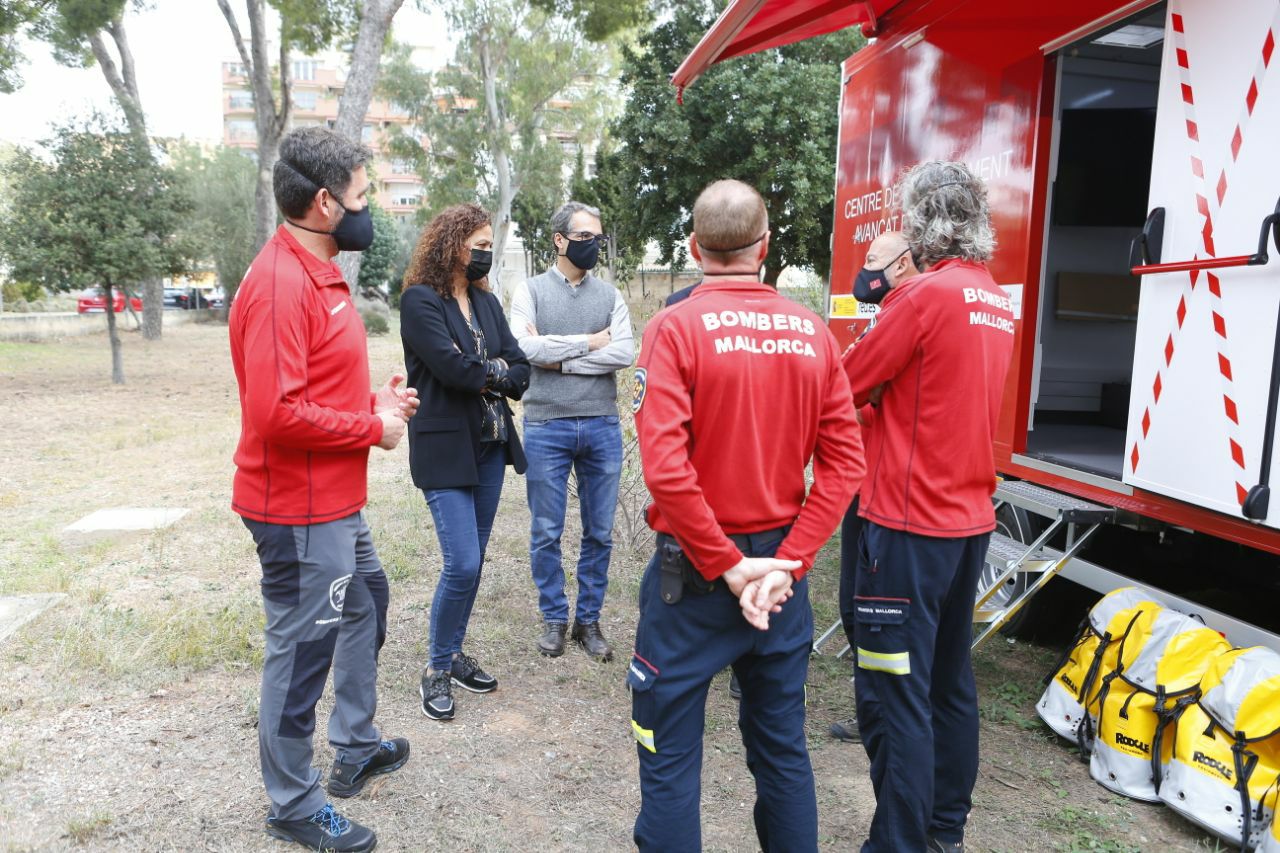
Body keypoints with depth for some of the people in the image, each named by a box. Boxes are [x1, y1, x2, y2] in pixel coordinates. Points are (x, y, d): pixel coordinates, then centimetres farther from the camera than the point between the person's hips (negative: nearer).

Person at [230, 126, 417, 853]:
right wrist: (373, 428, -18)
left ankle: (357, 747, 44)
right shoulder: (281, 282, -21)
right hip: (302, 511, -11)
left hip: (338, 501, 11)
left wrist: (376, 402, 4)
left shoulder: (320, 273, 10)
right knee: (302, 652, 4)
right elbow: (278, 412, -29)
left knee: (365, 607, 25)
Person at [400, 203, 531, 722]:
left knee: (473, 560, 12)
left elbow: (520, 372, 4)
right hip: (445, 449, -6)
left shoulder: (487, 302, 10)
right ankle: (437, 669, 10)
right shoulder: (420, 300, -9)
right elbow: (453, 367, -21)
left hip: (491, 445, 7)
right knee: (462, 563, -9)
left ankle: (454, 653, 28)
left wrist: (483, 376, -12)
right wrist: (496, 371, -5)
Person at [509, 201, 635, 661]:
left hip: (602, 427, 2)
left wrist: (559, 359, -12)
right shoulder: (531, 290, 3)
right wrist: (588, 342, -9)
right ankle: (554, 618, 24)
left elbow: (624, 354, -8)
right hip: (546, 427, -2)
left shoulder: (610, 295, 7)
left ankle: (589, 619, 24)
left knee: (599, 532, 9)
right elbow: (525, 347, -14)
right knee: (546, 532, 7)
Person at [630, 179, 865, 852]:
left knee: (671, 755, 10)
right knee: (782, 746, 21)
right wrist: (786, 564, -6)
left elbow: (666, 469, -22)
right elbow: (844, 462, -4)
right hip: (781, 567, 5)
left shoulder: (675, 328, -13)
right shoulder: (813, 332, 0)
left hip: (696, 569, -4)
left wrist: (727, 568, -13)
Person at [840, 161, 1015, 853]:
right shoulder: (999, 302, 11)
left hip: (910, 525, -9)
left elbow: (847, 386, -10)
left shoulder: (926, 294, -15)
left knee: (893, 693, -1)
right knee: (950, 681, 19)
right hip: (970, 517, 9)